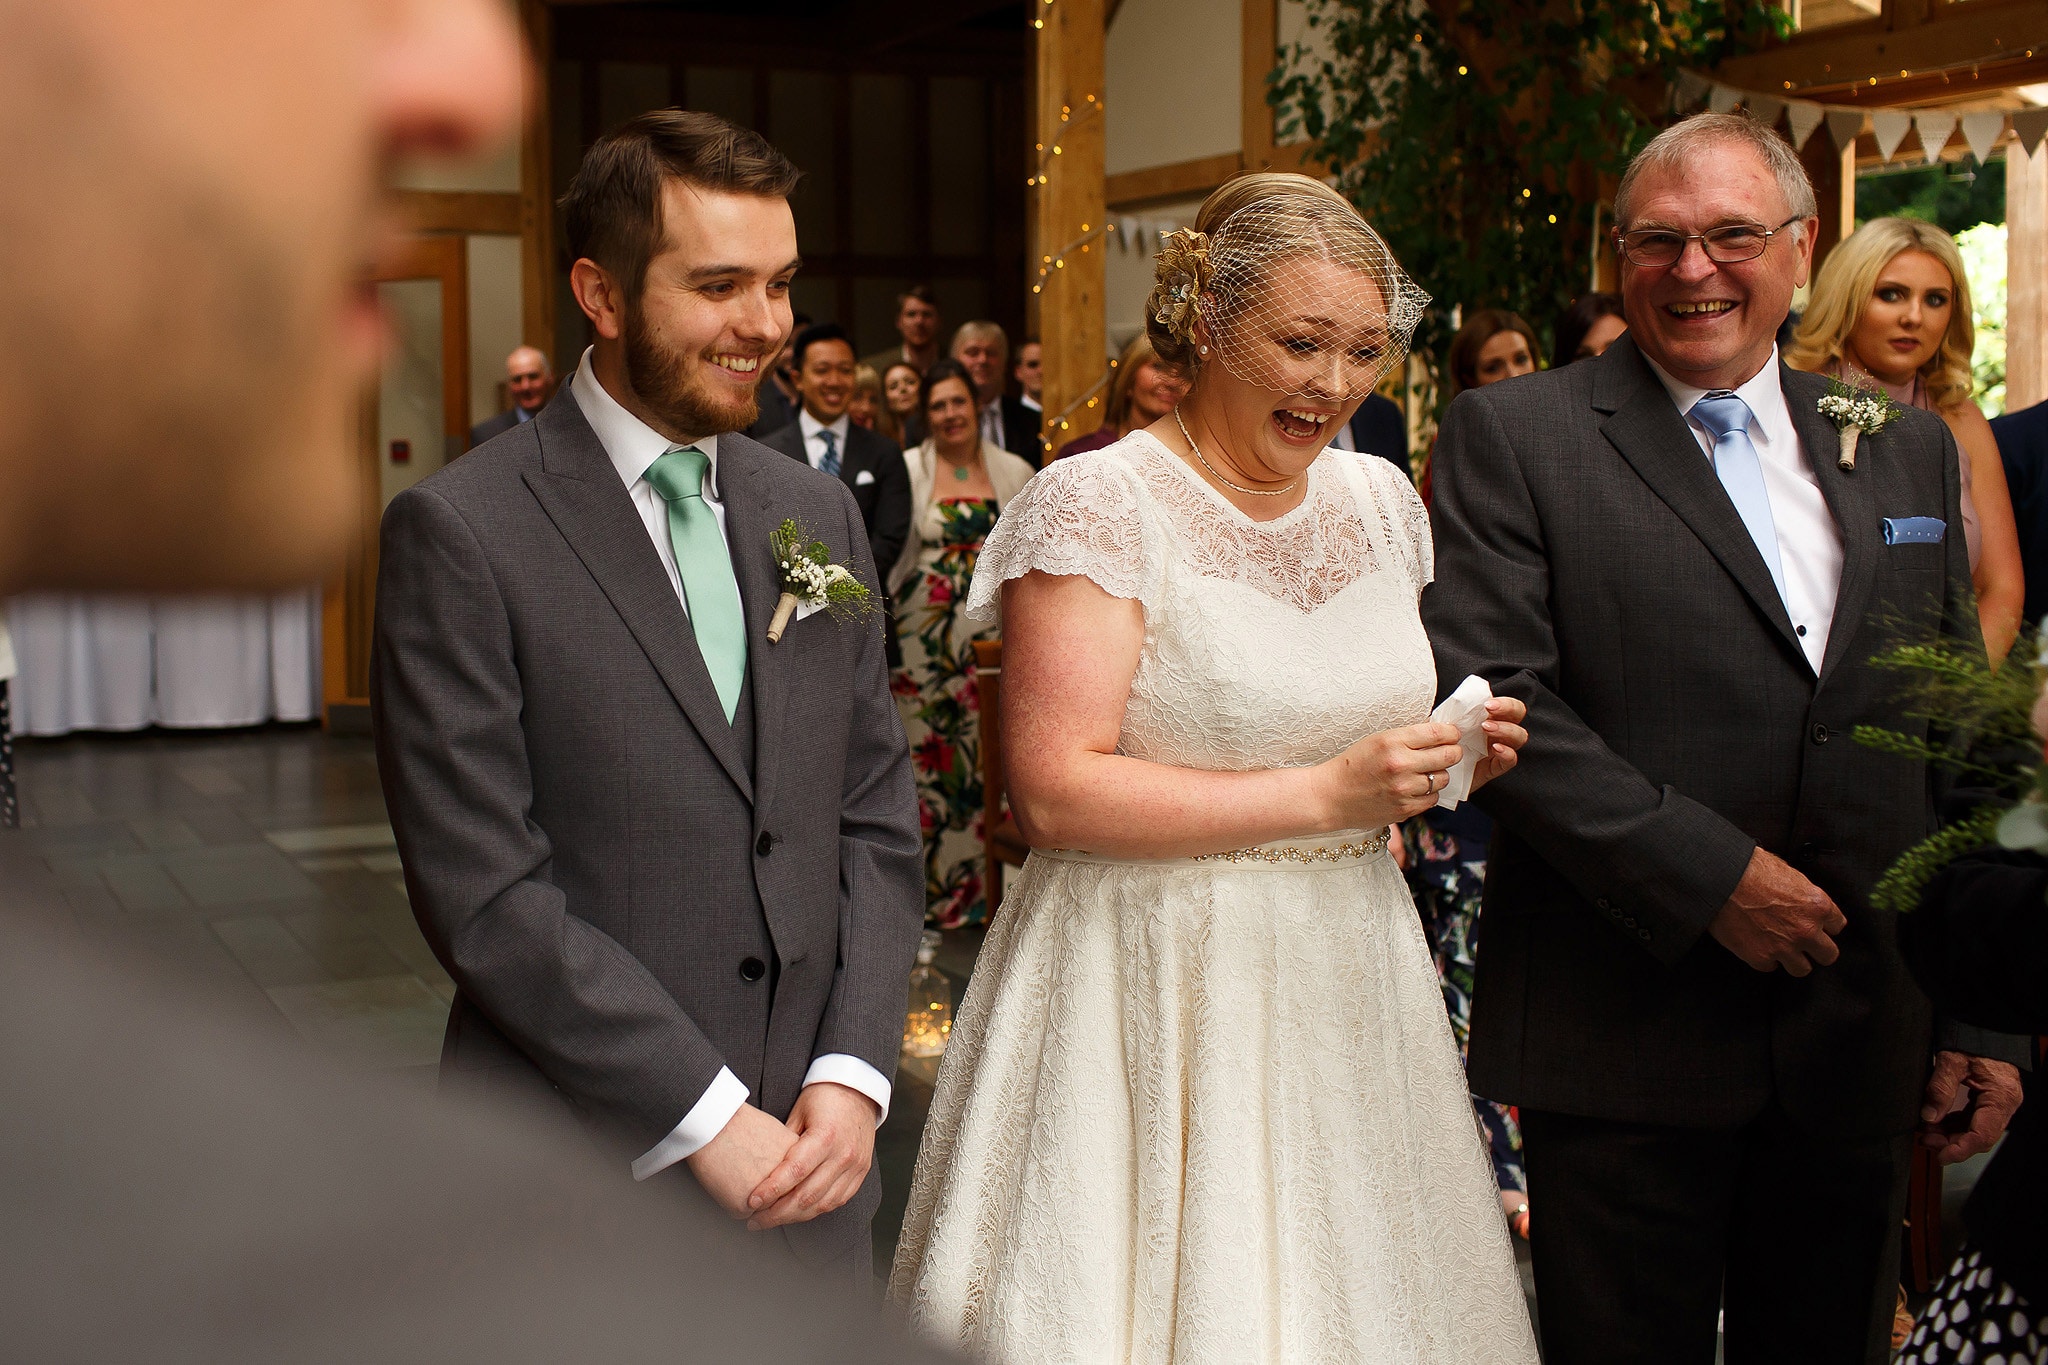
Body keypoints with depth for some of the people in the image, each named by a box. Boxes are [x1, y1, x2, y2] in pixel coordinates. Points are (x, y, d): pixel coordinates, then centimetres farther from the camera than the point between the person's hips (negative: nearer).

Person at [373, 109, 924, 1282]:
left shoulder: (819, 511, 7)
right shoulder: (459, 533, -10)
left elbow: (876, 818, 7)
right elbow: (484, 891, -14)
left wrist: (853, 1074, -5)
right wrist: (707, 1117, -14)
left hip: (805, 1157, 5)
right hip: (582, 1181, -4)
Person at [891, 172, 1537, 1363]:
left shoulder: (1381, 499, 9)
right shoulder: (1099, 503, -11)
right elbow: (1055, 792, -18)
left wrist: (1454, 755, 0)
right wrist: (1322, 794, -20)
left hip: (1346, 979, 6)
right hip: (1164, 988, -6)